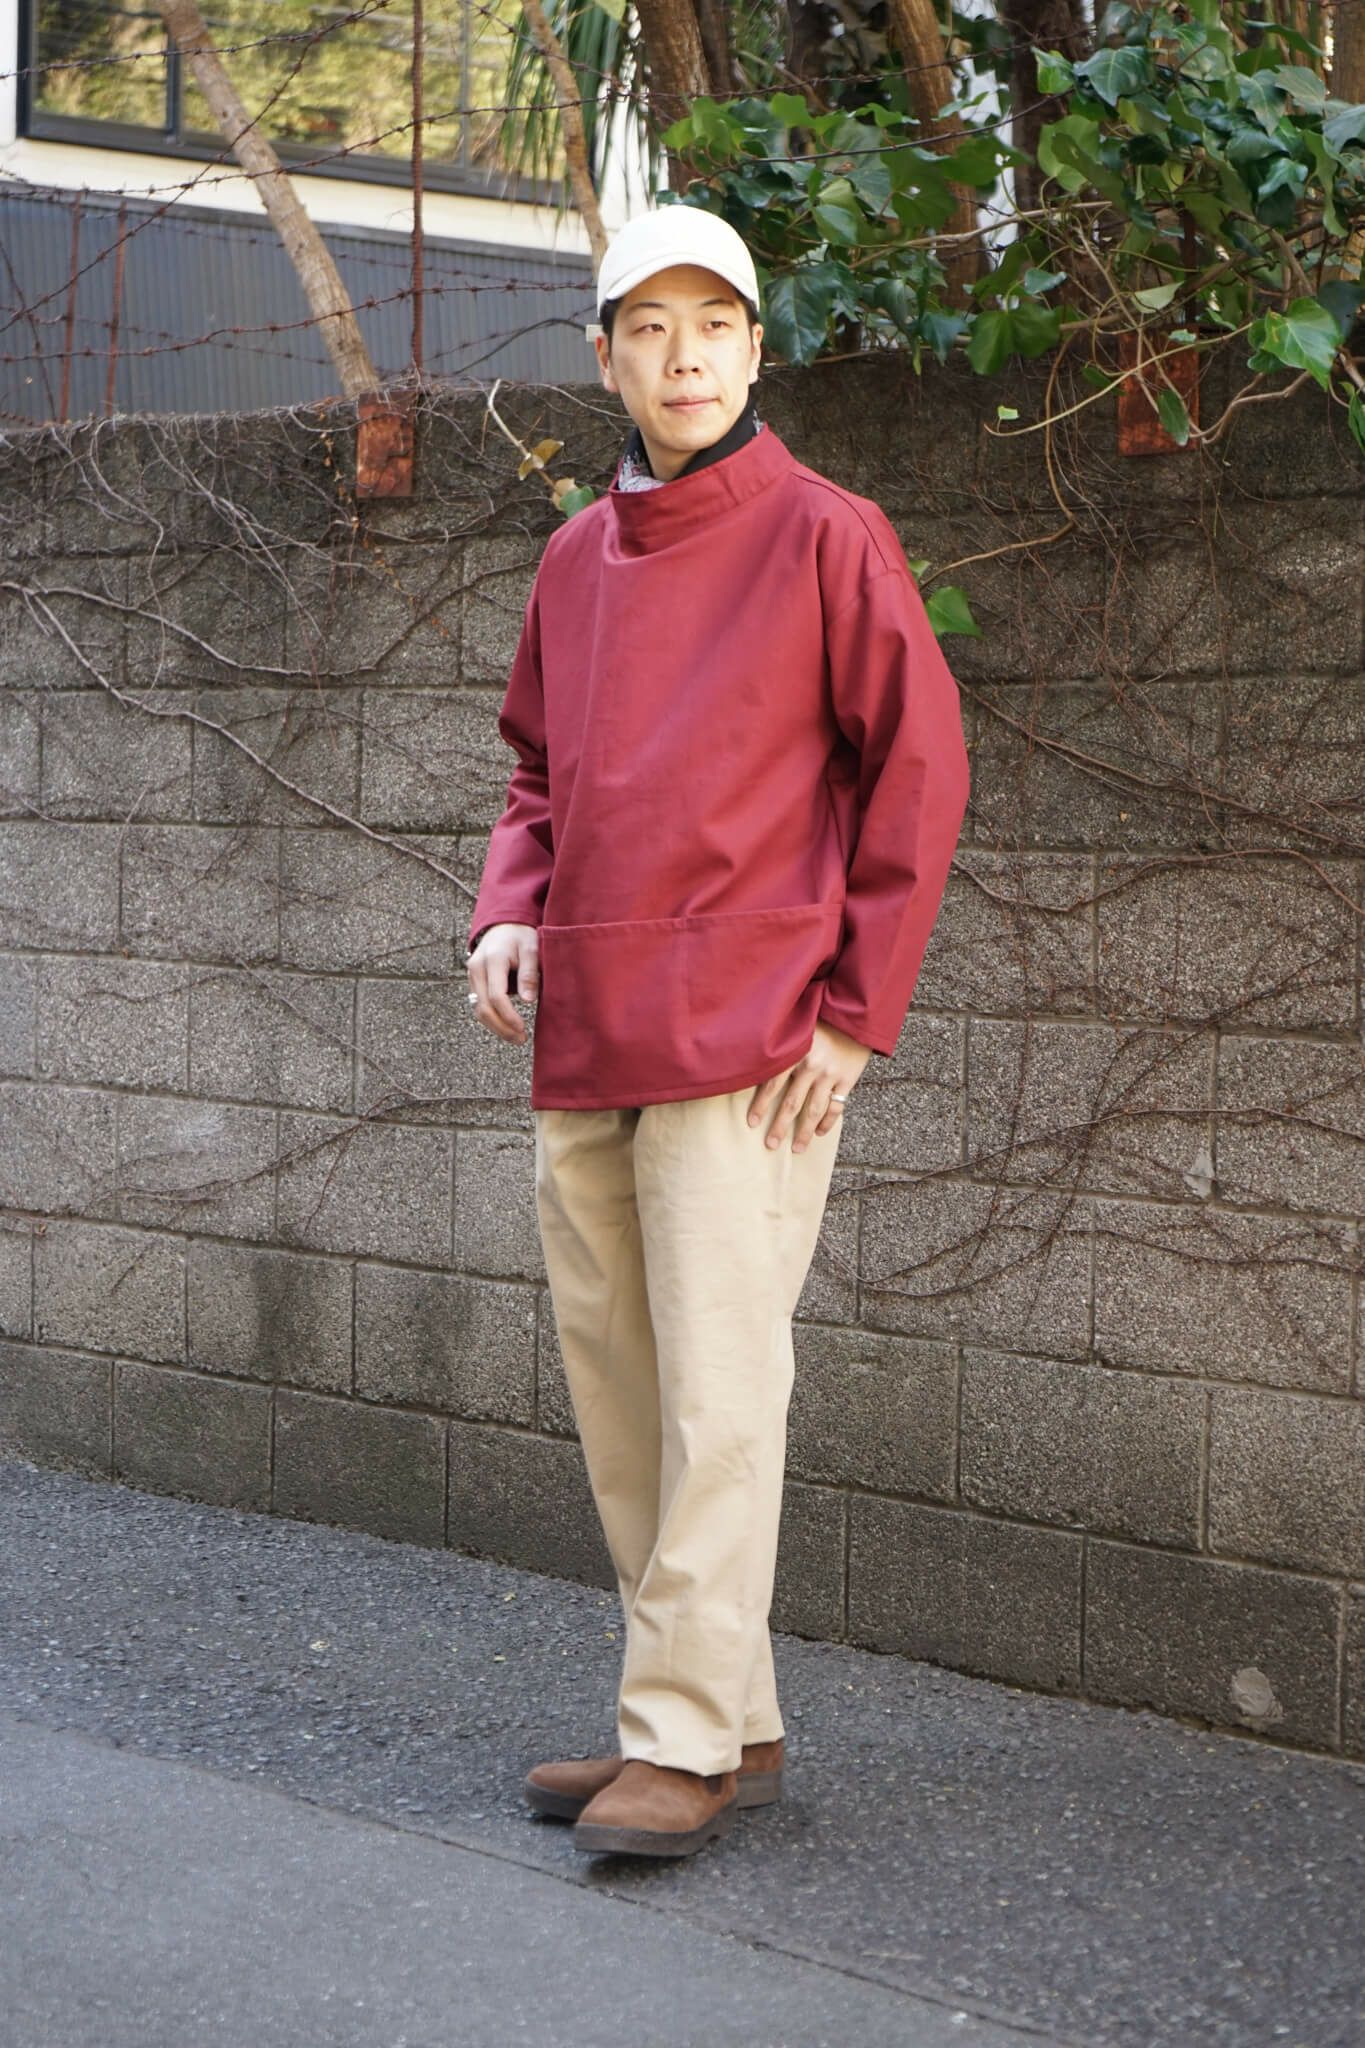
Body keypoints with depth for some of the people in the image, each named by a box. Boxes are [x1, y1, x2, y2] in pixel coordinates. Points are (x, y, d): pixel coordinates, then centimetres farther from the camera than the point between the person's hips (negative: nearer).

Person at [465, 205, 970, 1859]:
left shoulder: (823, 535, -3)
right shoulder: (575, 561, 15)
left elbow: (919, 768, -5)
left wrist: (856, 1011, -9)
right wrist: (507, 915, 4)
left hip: (748, 1041, -7)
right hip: (583, 1045, 7)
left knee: (718, 1397, -7)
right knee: (616, 1397, 10)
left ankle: (685, 1740, -1)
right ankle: (728, 1720, 20)